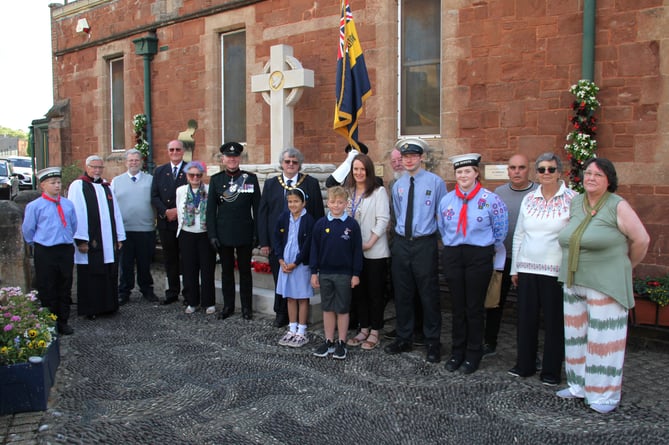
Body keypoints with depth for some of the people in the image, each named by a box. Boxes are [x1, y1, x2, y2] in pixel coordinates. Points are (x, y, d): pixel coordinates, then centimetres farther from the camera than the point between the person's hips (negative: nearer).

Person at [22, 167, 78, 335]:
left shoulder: (68, 204, 3)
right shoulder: (34, 206, -7)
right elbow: (28, 230, 3)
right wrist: (38, 244, 11)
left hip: (66, 250, 3)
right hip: (45, 253, -3)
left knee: (65, 288, 11)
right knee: (47, 290, 4)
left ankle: (63, 321, 23)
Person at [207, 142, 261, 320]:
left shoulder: (251, 178, 0)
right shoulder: (215, 180, 3)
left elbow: (257, 207, 1)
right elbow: (211, 209, 3)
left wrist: (256, 233, -3)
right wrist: (212, 234, -3)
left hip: (244, 234, -1)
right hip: (223, 234, 1)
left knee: (245, 270, 8)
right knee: (226, 270, 11)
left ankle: (247, 306, 18)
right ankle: (228, 306, 23)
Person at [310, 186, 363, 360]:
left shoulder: (352, 225, -5)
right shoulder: (321, 224, 0)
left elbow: (357, 250, -2)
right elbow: (314, 249, 3)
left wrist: (356, 274, -4)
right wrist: (314, 272, 1)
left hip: (344, 274, -2)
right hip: (325, 273, 2)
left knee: (342, 309, 7)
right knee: (327, 308, 11)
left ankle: (341, 343, 18)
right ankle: (329, 342, 22)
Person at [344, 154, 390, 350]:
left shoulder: (379, 192, -6)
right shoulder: (348, 192, 10)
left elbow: (383, 220, -12)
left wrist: (369, 244, -15)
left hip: (374, 251, -5)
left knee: (375, 293, 3)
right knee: (358, 291, 12)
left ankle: (374, 333, 14)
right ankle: (363, 329, 24)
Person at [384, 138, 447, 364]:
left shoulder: (435, 182, -5)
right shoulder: (397, 186, 9)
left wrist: (440, 238, 4)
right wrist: (403, 232, 15)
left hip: (424, 244, -4)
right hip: (401, 243, 4)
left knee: (429, 295, 2)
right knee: (402, 294, 11)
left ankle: (433, 343, 16)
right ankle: (403, 338, 25)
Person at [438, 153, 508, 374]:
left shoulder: (490, 199, -8)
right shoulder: (447, 200, 6)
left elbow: (500, 229, 2)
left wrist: (489, 248, 11)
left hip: (479, 255, -3)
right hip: (452, 255, 4)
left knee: (474, 307, 4)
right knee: (457, 306, 10)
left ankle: (473, 355, 17)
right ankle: (457, 352, 21)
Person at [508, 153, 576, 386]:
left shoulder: (572, 199, -4)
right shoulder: (529, 199, 8)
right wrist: (515, 268, 11)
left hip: (556, 270, -4)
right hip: (527, 269, 4)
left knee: (554, 321, 6)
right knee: (525, 318, 10)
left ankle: (551, 371, 20)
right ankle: (524, 365, 26)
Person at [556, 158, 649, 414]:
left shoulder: (618, 206, -10)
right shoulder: (575, 203, 8)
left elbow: (641, 240, -5)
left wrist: (626, 266, 6)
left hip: (605, 285, -6)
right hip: (574, 282, 6)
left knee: (603, 338, 0)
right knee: (577, 335, 12)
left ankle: (605, 395, 12)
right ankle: (579, 385, 25)